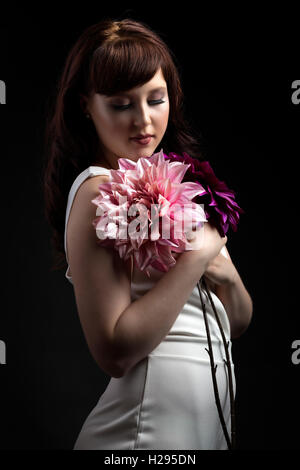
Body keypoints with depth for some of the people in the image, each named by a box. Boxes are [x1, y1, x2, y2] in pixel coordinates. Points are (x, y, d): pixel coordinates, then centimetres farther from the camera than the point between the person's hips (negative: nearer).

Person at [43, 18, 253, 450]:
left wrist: (226, 274, -10)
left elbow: (236, 325, 11)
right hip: (148, 428, -8)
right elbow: (115, 352, -24)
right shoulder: (99, 190, -15)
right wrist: (199, 254, -20)